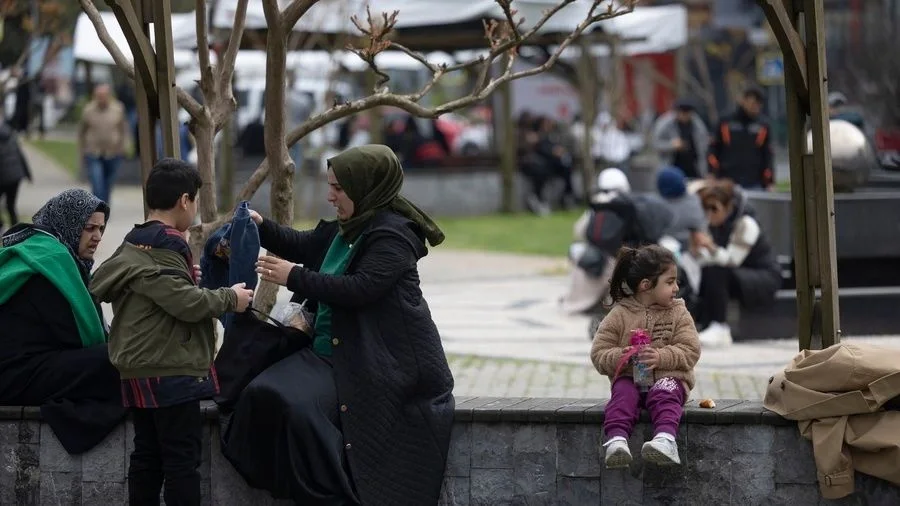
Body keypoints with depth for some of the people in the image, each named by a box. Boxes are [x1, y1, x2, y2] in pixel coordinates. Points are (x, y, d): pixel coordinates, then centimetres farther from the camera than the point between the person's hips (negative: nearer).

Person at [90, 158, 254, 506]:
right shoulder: (164, 246, -15)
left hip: (141, 370, 9)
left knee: (147, 455, 11)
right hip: (172, 371, -9)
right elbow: (186, 303, -22)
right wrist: (230, 298, -7)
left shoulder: (134, 244, 15)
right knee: (182, 459, -6)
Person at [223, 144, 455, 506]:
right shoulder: (343, 230, 15)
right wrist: (261, 227, 13)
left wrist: (295, 277, -17)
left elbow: (360, 288, -22)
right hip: (330, 351, 9)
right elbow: (302, 246, 31)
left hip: (378, 362, -9)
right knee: (264, 395, -14)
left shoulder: (393, 234, -12)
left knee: (296, 405, -28)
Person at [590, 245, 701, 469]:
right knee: (623, 394, -32)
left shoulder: (678, 314, 7)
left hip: (667, 377, 0)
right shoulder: (619, 315, 5)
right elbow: (599, 353, 1)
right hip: (629, 377, 1)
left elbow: (690, 351, -4)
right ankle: (617, 440, -53)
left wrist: (661, 357, -22)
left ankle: (665, 439, -59)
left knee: (664, 395, -33)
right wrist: (620, 357, -21)